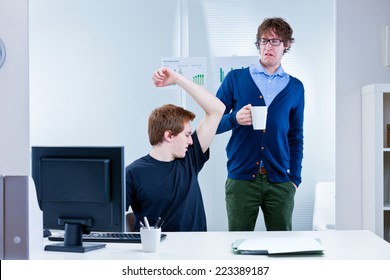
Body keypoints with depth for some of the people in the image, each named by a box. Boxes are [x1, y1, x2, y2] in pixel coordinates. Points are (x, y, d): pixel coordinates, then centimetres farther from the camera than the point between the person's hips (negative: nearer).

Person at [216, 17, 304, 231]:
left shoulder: (295, 87, 12)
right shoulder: (235, 79, 6)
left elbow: (296, 137, 15)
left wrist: (295, 178, 7)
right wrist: (234, 119, -15)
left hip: (279, 181, 2)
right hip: (241, 179, -1)